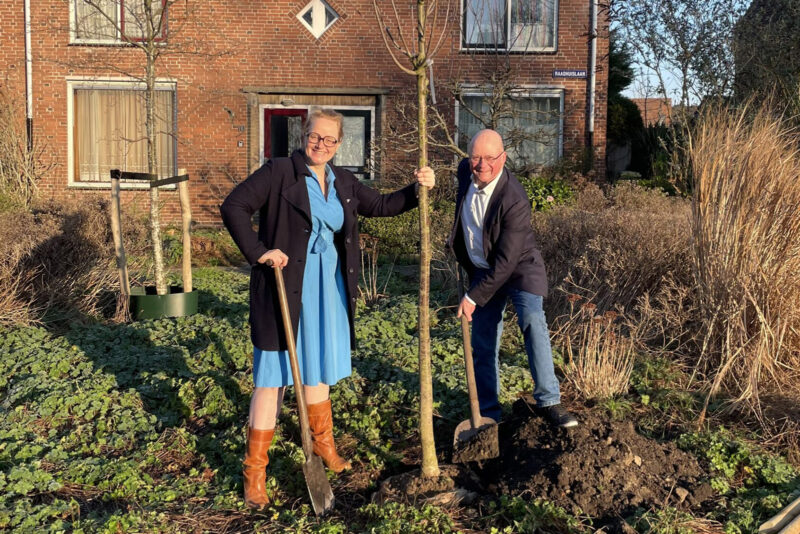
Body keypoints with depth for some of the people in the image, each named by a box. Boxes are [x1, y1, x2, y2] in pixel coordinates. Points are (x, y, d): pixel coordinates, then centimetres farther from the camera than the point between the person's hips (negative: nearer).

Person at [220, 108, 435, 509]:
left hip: (328, 288, 6)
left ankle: (323, 444, 39)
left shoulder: (343, 182, 9)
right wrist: (258, 251, -20)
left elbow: (379, 206, 18)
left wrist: (416, 190, 6)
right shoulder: (279, 172, -9)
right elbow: (233, 207, -13)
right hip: (285, 287, -6)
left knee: (319, 366, 20)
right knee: (274, 375, -2)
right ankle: (254, 470, 9)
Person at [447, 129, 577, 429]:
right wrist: (456, 236, 24)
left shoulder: (514, 201, -29)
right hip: (481, 268, 6)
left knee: (532, 322, -27)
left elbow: (506, 262, -28)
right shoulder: (466, 171, -9)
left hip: (519, 267, -5)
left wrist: (474, 297, -23)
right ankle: (488, 411, 19)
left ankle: (548, 402, -18)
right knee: (483, 344, 6)